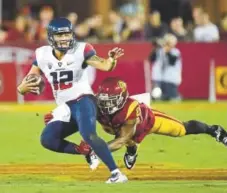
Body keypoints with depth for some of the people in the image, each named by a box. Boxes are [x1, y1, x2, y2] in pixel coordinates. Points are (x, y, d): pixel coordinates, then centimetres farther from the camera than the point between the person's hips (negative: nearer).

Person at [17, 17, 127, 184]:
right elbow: (23, 88, 3)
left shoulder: (80, 51, -9)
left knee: (88, 135, -30)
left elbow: (105, 66, -24)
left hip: (83, 101, -5)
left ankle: (116, 173, -27)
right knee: (47, 139, -13)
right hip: (64, 108, 5)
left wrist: (112, 59, -48)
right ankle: (86, 152, 5)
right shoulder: (43, 55, 2)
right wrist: (23, 87, -23)